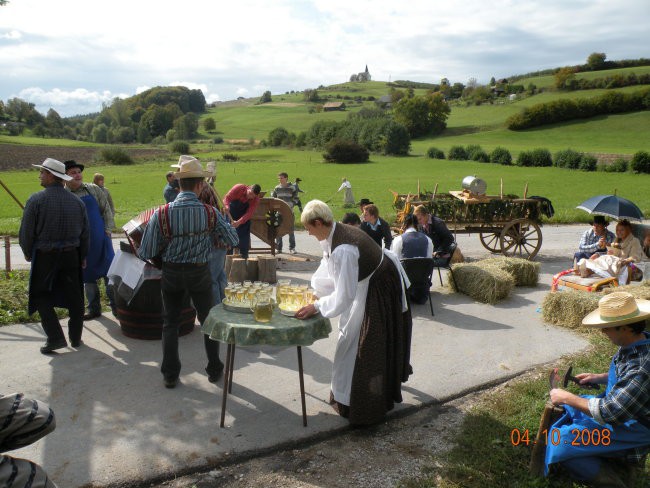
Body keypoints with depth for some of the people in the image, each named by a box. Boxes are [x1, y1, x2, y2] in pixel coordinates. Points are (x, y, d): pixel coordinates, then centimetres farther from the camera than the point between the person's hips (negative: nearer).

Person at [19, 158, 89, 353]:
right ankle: (76, 338, 20)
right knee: (74, 297, 12)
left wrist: (28, 253, 8)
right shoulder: (77, 201, 2)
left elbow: (26, 232, -9)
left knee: (42, 296, 8)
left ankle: (56, 338, -1)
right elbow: (85, 232, 8)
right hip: (71, 256, 4)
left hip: (44, 256, -4)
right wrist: (83, 257, 17)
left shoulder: (36, 200, -11)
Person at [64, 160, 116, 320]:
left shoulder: (93, 189, 3)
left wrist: (108, 229, -4)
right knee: (88, 276, 9)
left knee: (109, 271, -1)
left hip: (101, 240, -1)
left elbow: (106, 209, 5)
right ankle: (94, 308, 21)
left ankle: (115, 305, 10)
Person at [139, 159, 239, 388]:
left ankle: (170, 374, 23)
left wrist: (164, 250, 9)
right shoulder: (210, 213, -14)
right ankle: (214, 370, 27)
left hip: (171, 273, 0)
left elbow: (146, 253, -12)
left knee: (170, 322, 16)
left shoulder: (161, 214, -15)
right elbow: (233, 241, -4)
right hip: (199, 272, 0)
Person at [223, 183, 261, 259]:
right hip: (231, 214, -1)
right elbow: (227, 197, -22)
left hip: (244, 217, 1)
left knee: (244, 235, -2)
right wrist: (226, 206, -44)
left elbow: (249, 214, -26)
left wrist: (239, 222, -40)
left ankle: (244, 256, 6)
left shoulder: (256, 200, -20)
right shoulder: (239, 188, -24)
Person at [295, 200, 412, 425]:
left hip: (380, 292, -10)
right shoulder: (334, 234, -8)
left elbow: (344, 295, -33)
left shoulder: (342, 250, -37)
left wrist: (316, 307, -26)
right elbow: (328, 270, 5)